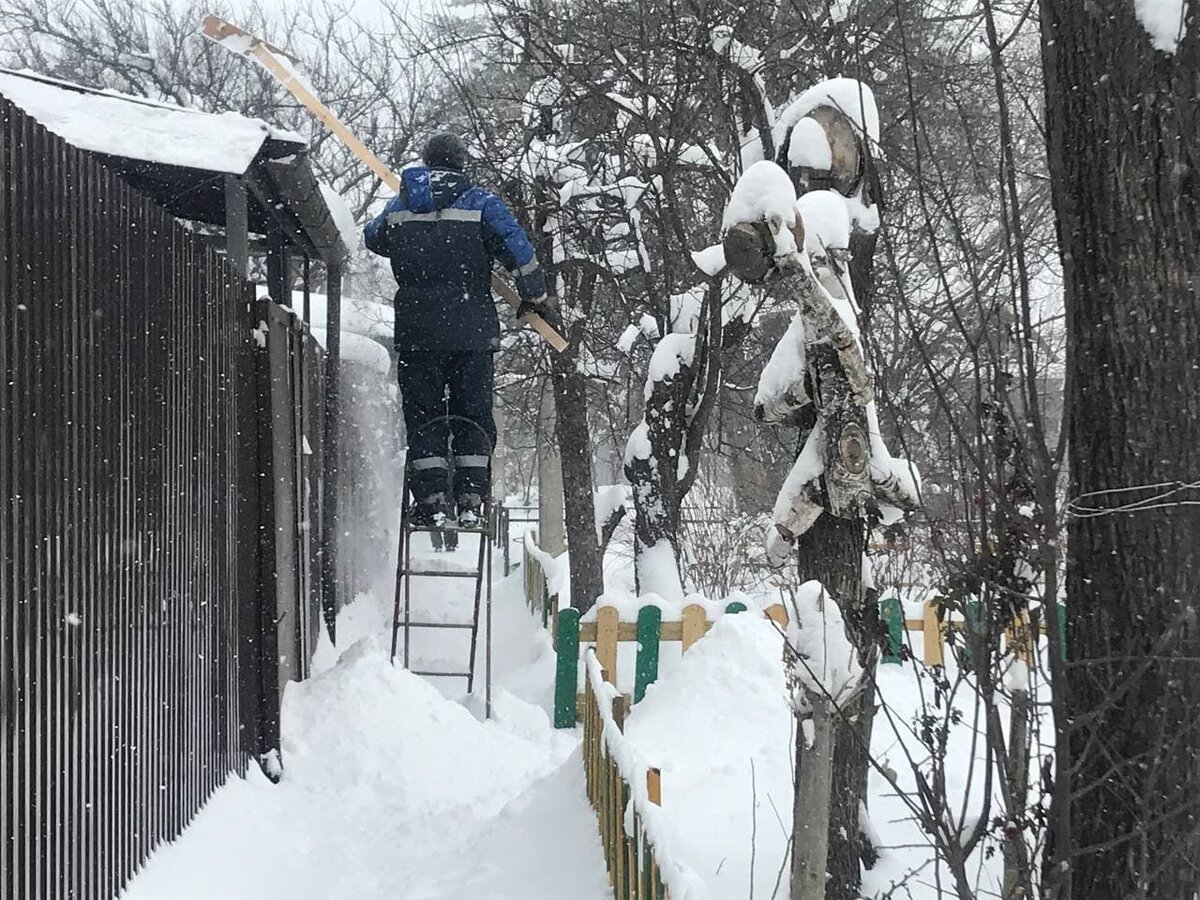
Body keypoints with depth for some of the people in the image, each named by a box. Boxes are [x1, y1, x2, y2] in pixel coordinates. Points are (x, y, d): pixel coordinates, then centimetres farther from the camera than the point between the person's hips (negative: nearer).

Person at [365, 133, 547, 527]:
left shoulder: (398, 207, 6)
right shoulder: (480, 202, -1)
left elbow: (373, 239, 24)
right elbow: (518, 247, -6)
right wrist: (534, 295, 6)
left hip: (416, 331, 1)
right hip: (472, 330, -1)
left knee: (424, 416, 6)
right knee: (473, 415, 7)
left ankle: (432, 499, -1)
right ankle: (471, 501, 1)